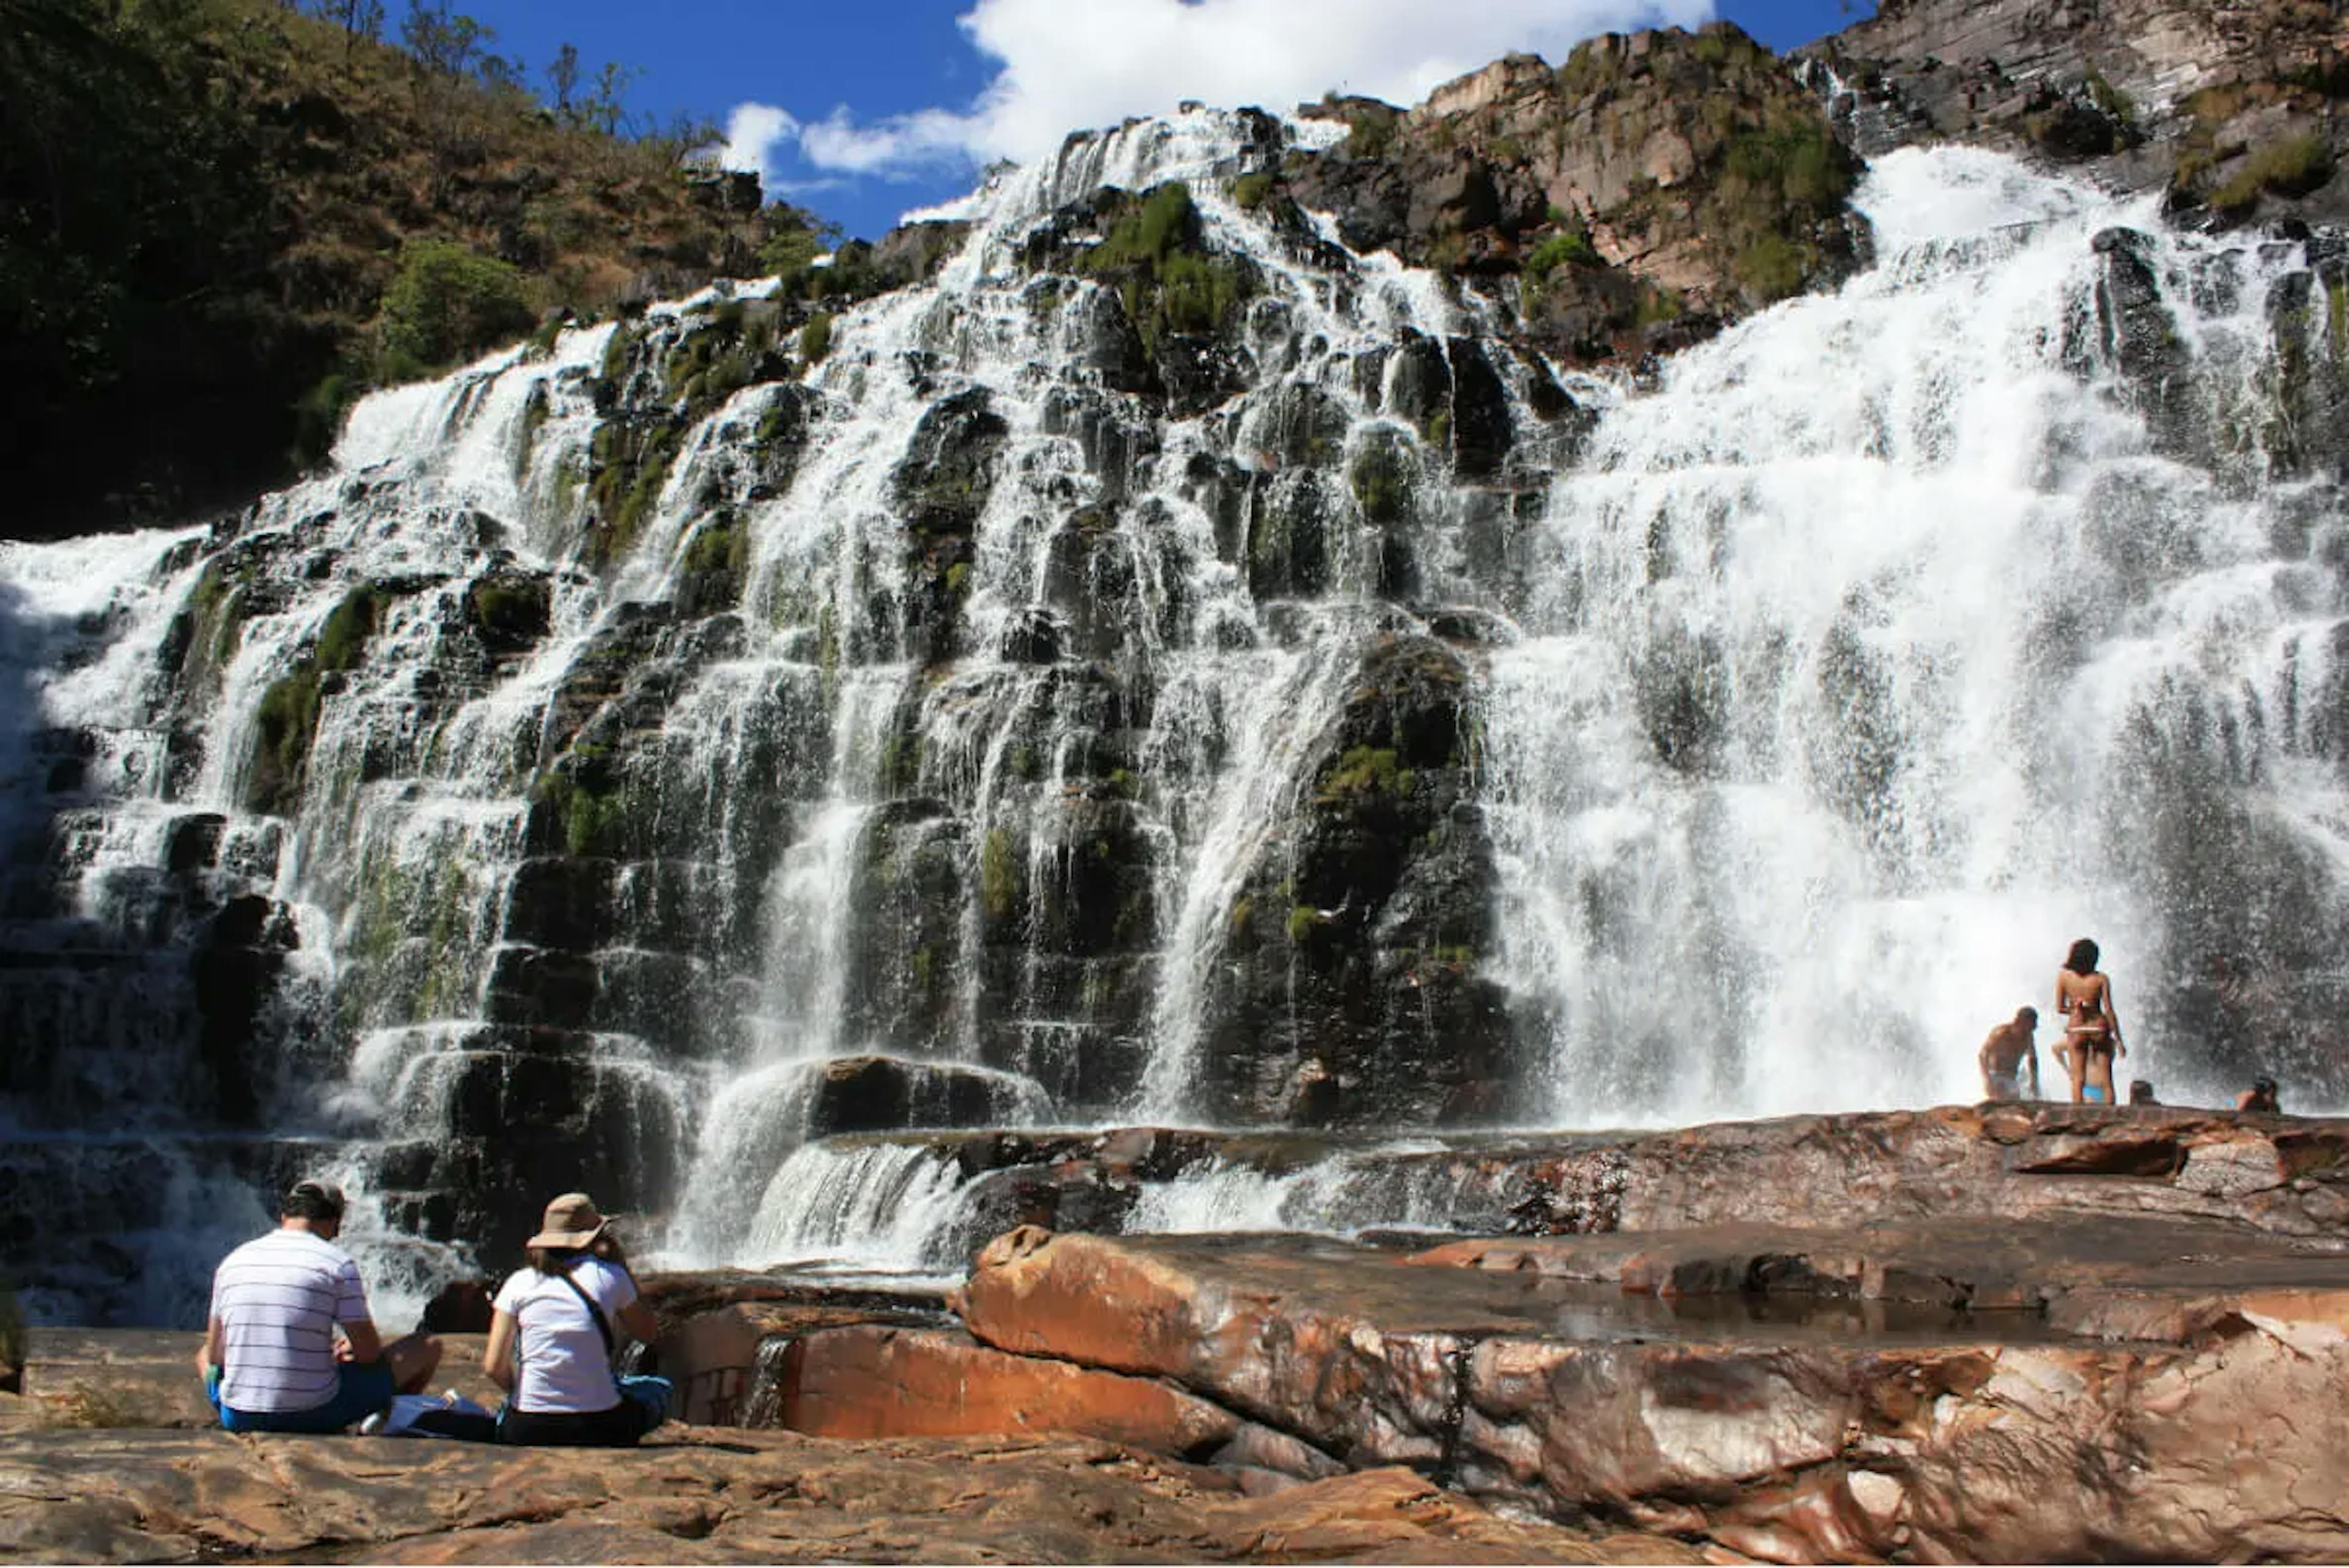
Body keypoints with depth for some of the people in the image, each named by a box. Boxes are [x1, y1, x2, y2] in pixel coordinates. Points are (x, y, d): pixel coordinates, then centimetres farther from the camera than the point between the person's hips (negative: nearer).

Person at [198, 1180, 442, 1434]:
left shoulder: (231, 1261, 6)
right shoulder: (338, 1263, -7)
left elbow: (214, 1356, 14)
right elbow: (370, 1353, -4)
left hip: (238, 1419, 4)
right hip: (316, 1416, -4)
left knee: (204, 1356, 39)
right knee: (429, 1346, 11)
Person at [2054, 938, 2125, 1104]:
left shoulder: (2064, 976, -6)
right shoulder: (2101, 979, -9)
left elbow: (2060, 1008, -2)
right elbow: (2109, 1011, -8)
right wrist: (2118, 1041, -3)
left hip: (2076, 1030, 1)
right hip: (2099, 1028, -1)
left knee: (2078, 1079, 5)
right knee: (2106, 1081, 7)